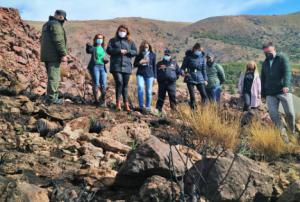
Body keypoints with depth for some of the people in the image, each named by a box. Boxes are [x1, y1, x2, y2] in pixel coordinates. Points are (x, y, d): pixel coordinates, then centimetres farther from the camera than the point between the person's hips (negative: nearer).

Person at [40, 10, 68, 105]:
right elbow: (59, 41, -19)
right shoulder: (56, 25, -11)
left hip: (46, 55, 10)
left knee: (53, 77, 16)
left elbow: (42, 40, 27)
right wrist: (63, 54, -18)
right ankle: (51, 98, -7)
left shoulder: (46, 24, 21)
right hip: (54, 56, -10)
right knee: (54, 77, -7)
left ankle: (53, 96, 21)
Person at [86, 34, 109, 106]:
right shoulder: (93, 48, 1)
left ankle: (103, 99, 16)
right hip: (95, 66, -5)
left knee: (103, 85, 1)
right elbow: (88, 51, -21)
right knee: (96, 84, -6)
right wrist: (88, 46, -42)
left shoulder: (103, 48, 18)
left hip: (102, 67, 5)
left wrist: (106, 60, 3)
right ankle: (96, 100, 1)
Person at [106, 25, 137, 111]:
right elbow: (108, 50, -1)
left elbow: (135, 52, 7)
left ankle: (126, 103, 11)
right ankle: (118, 102, -6)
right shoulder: (113, 40, 11)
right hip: (116, 66, -2)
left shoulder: (130, 42, 14)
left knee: (125, 85, 6)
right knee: (119, 82, -17)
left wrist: (127, 51, -10)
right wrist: (119, 50, -13)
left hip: (126, 66, 2)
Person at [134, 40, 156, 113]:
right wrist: (140, 62, -9)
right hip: (140, 74, 0)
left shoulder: (153, 55, 7)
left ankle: (148, 107, 12)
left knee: (149, 91, 0)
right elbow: (135, 64, 13)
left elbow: (154, 66, 9)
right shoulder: (139, 55, 8)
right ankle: (141, 106, -13)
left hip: (149, 74, 0)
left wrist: (155, 76, 6)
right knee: (140, 87, -20)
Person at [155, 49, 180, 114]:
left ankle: (174, 110, 4)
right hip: (162, 83, 0)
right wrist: (158, 78, 11)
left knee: (172, 97, -2)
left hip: (171, 83, 0)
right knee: (161, 97, 2)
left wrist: (175, 78, 11)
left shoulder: (174, 63, 11)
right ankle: (158, 109, 8)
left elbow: (178, 71, 20)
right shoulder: (159, 63, 10)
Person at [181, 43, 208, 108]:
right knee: (192, 97, -2)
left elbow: (204, 69, 13)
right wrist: (183, 72, -21)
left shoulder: (202, 57, 7)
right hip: (190, 79, -2)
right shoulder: (188, 57, -2)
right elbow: (183, 67, 1)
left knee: (204, 95, -5)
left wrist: (205, 79, 9)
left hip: (200, 79, 3)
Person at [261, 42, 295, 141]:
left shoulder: (282, 58, 3)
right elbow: (263, 79, 23)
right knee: (273, 114, -6)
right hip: (270, 93, 4)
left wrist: (286, 85, -29)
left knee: (290, 113, -7)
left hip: (283, 91, -4)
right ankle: (283, 135, 3)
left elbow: (287, 72, -13)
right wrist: (263, 93, 18)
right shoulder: (265, 63, 18)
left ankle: (293, 132, 17)